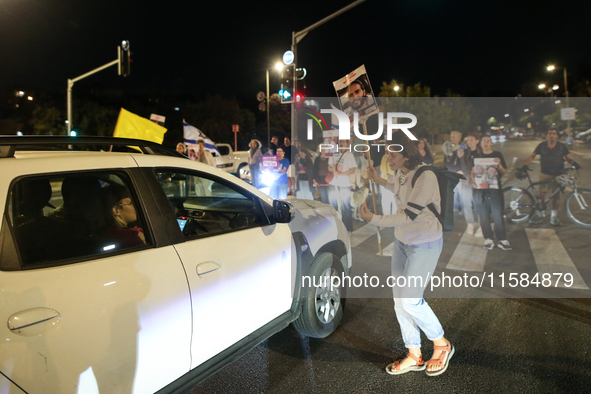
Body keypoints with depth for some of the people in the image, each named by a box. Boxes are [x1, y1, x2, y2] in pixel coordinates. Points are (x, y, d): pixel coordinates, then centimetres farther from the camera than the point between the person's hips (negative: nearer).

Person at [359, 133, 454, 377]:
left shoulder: (425, 176, -23)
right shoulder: (400, 174, 1)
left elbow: (409, 214, -27)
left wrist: (374, 219, -28)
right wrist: (380, 181, 18)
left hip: (425, 243, -8)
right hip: (402, 240, 8)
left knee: (410, 299, -8)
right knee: (399, 299, 8)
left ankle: (442, 345, 19)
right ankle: (414, 356, 24)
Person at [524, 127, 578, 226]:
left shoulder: (562, 146, -1)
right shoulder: (542, 146, -1)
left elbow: (568, 158, 4)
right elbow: (532, 156, 4)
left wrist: (574, 163, -18)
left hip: (558, 175, 0)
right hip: (544, 174, 0)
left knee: (556, 195, 3)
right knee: (541, 194, -1)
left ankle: (554, 216, 15)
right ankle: (538, 215, 12)